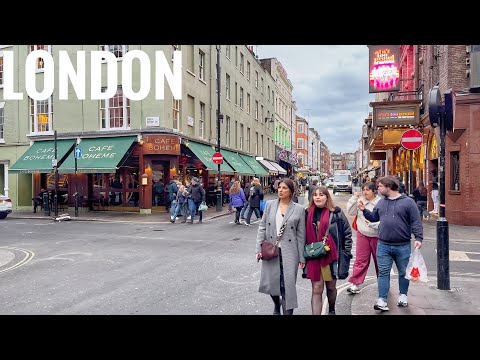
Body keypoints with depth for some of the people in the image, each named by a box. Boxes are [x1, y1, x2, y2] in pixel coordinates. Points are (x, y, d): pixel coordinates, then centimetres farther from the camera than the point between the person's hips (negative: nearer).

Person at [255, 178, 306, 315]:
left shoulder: (299, 209, 0)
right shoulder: (269, 205, 5)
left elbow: (301, 235, 0)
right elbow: (262, 227, 6)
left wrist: (301, 257, -1)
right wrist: (259, 248, -1)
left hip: (289, 252, -2)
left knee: (287, 286, -3)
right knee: (270, 283, 7)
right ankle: (277, 305, 38)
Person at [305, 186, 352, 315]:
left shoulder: (336, 213, -5)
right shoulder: (308, 213, 3)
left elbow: (347, 233, 0)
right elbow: (304, 235, 11)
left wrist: (346, 253, -1)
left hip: (331, 256, -1)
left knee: (331, 287, 17)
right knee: (316, 290, 0)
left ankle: (331, 310, 43)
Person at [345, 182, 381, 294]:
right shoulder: (360, 201, -3)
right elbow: (350, 212, -3)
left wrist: (372, 223, -26)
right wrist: (354, 198, -10)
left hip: (377, 235, -2)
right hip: (362, 234, 2)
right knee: (360, 260, 5)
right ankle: (355, 284, 10)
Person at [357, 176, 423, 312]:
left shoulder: (408, 202, -6)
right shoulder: (381, 202, 9)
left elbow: (416, 222, -7)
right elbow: (373, 217, 19)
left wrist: (418, 238, -16)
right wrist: (364, 210, 5)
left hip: (403, 246, -3)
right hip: (383, 245, 3)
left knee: (403, 272, 14)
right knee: (383, 272, 2)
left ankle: (403, 295, 34)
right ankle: (382, 300, 6)